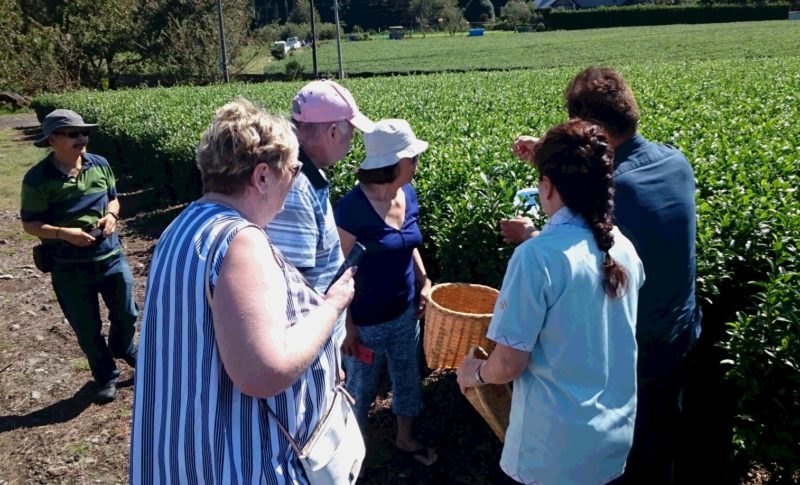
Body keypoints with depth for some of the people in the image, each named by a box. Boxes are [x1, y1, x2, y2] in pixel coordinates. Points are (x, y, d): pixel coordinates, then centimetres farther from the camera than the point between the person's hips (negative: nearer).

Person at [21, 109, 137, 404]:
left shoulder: (100, 165, -2)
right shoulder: (38, 178, -12)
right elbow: (29, 224, -7)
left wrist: (111, 216, -9)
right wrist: (63, 233, -23)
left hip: (110, 256, 3)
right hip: (69, 267, -3)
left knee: (126, 314, 16)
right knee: (87, 329, 10)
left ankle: (123, 349, 49)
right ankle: (106, 376, 33)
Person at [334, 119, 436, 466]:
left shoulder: (408, 194, -4)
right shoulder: (353, 207, -24)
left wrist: (424, 281, 4)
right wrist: (346, 325, -15)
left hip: (405, 312, 7)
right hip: (367, 321, -6)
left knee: (407, 377, 24)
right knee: (360, 389, 16)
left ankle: (405, 438, 50)